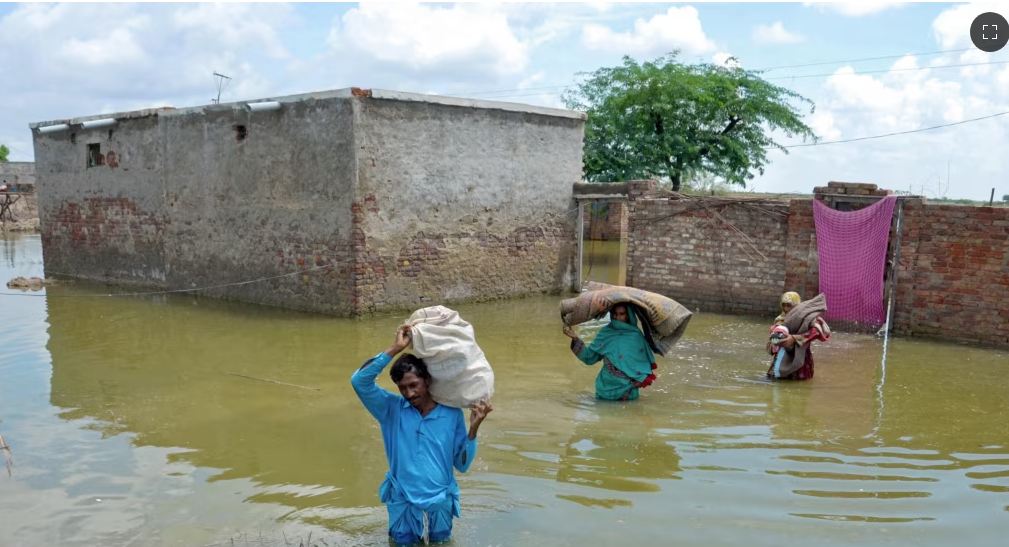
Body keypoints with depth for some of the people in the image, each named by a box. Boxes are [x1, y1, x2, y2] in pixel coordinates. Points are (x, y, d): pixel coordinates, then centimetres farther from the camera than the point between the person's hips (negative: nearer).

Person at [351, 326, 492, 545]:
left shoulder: (452, 414, -7)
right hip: (403, 500, 0)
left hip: (439, 500, 0)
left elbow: (462, 464, -4)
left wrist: (474, 428, -17)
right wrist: (396, 348, -25)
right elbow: (359, 381, -22)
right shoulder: (392, 409, -7)